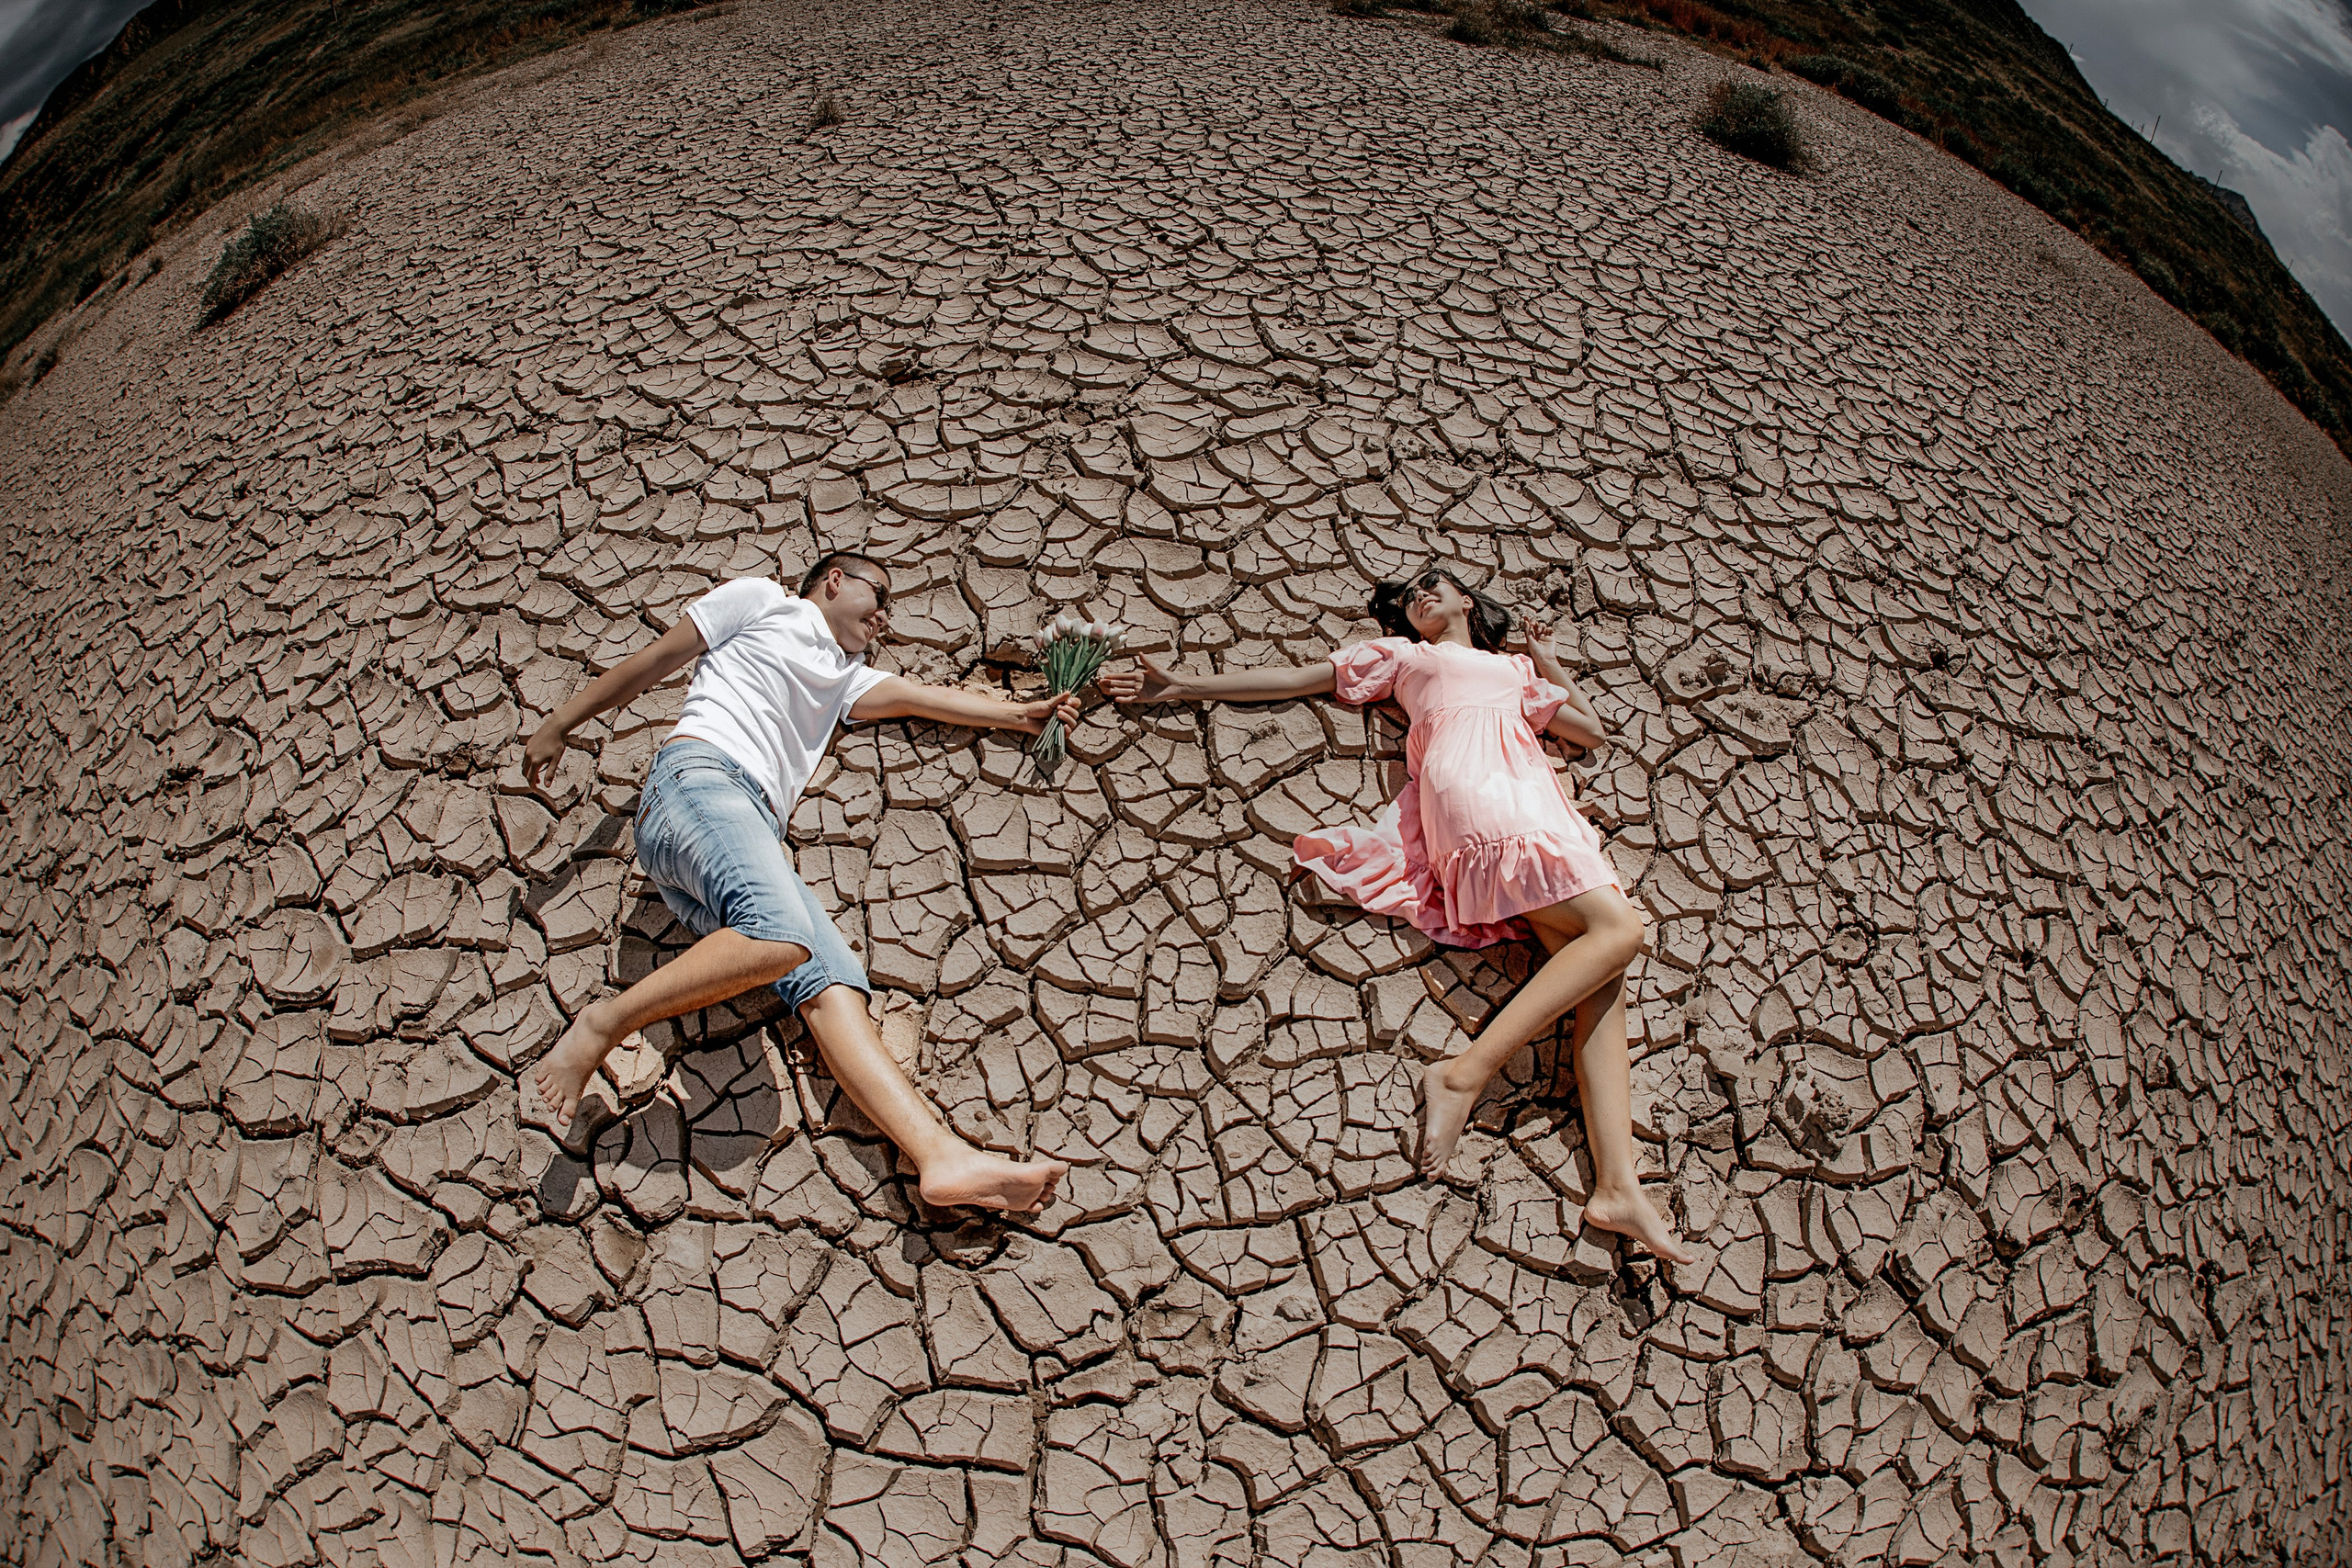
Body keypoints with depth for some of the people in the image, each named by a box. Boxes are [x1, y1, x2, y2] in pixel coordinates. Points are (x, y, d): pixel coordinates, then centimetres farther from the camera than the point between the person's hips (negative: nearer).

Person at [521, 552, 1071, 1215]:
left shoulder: (845, 676, 36)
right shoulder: (762, 600, 17)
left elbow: (921, 696, 24)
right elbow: (651, 661, 16)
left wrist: (1021, 714, 13)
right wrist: (558, 725, 13)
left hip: (754, 834, 6)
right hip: (700, 774, -6)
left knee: (833, 985, -16)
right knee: (781, 936, -35)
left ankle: (945, 1157, -31)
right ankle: (605, 1022, -20)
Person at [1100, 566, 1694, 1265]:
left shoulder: (1517, 670, 38)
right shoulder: (1402, 654, 25)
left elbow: (1592, 730, 41)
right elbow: (1296, 678, 20)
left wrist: (1548, 663, 39)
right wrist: (1185, 686, 15)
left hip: (1538, 805, 5)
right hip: (1479, 794, -5)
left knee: (1602, 979, -14)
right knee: (1617, 928, -24)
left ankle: (1617, 1187, -21)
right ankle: (1466, 1074, -25)